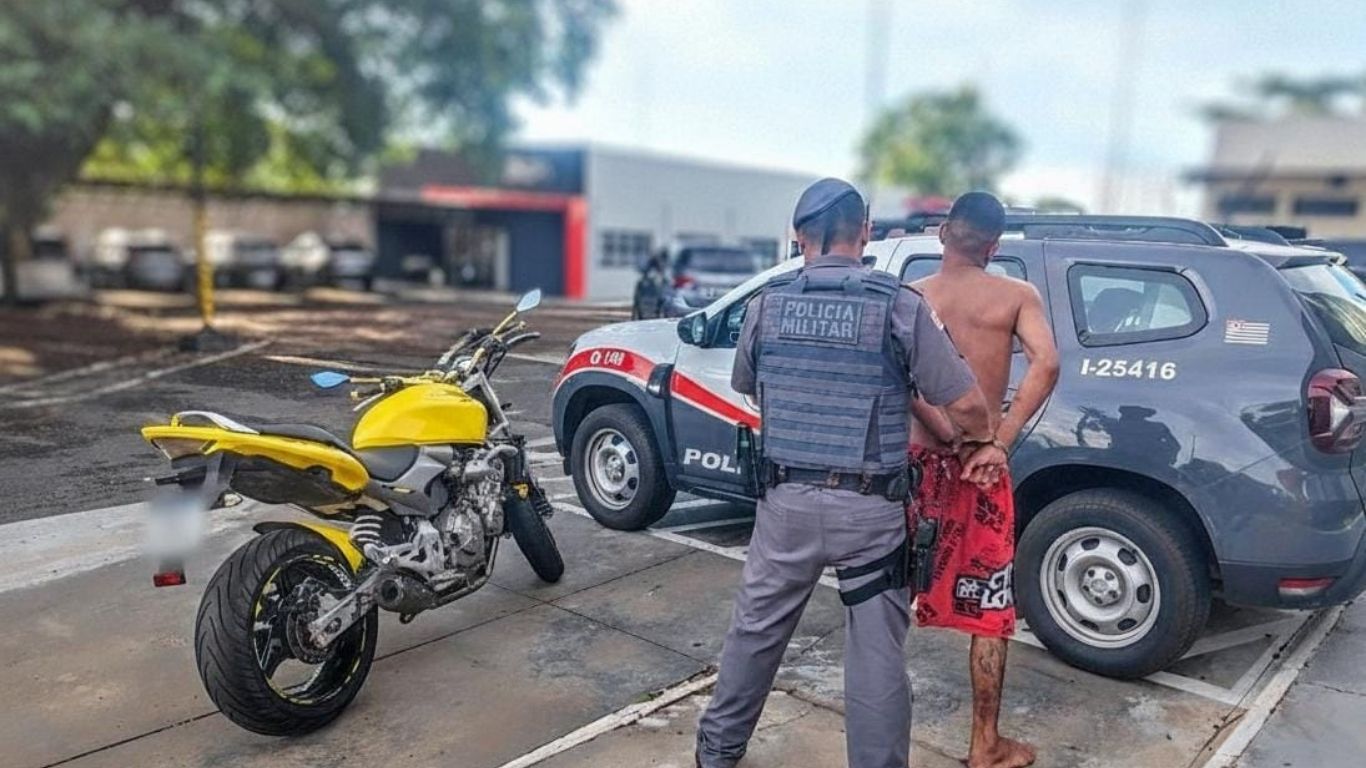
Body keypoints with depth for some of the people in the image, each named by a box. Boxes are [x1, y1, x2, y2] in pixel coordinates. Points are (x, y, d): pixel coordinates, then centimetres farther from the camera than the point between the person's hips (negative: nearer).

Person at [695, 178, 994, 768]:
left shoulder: (766, 304, 0)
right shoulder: (899, 307, -9)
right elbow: (966, 407, -8)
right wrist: (980, 441, 13)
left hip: (787, 500, 3)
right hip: (870, 508, -2)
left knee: (755, 628, 19)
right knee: (876, 653, 10)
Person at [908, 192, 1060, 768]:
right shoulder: (1016, 295, 1)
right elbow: (1046, 364, -15)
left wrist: (947, 440, -16)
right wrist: (997, 443, -18)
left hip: (915, 460, 2)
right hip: (979, 468, -1)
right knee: (989, 609, 11)